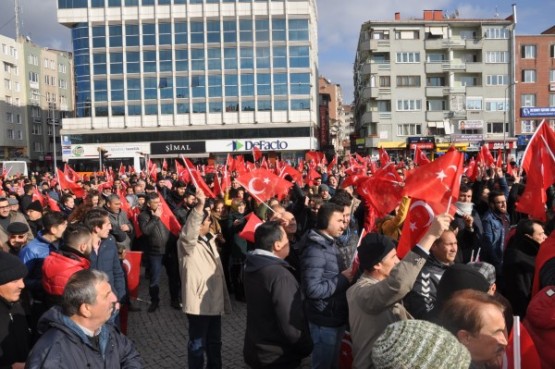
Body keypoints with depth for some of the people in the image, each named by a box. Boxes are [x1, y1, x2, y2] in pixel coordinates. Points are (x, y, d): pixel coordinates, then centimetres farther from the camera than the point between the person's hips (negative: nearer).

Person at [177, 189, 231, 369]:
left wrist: (224, 298, 20)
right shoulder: (188, 243, -13)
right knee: (197, 345, 4)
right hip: (198, 303, -8)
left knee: (214, 342, 22)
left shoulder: (209, 240, 13)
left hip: (214, 301, 8)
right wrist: (199, 206, -52)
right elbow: (189, 233, -40)